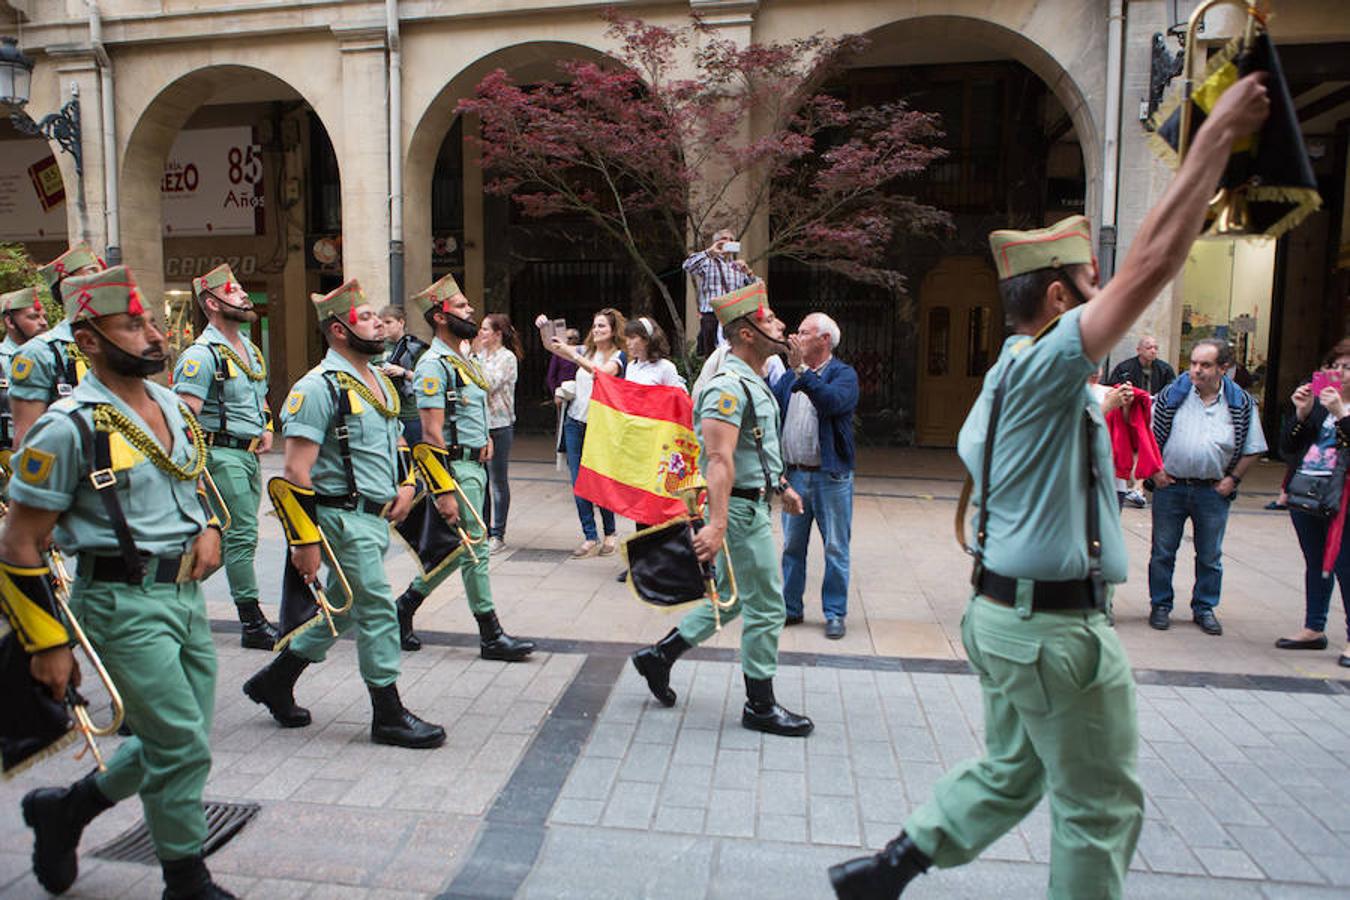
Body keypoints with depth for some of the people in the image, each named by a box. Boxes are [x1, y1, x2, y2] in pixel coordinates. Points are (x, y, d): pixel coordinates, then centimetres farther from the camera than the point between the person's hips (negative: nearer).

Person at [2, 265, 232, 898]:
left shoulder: (174, 406, 7)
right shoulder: (67, 429, -15)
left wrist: (208, 529, 3)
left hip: (185, 593, 7)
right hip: (122, 604, -7)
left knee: (175, 744, 16)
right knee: (183, 746, -2)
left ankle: (65, 808, 40)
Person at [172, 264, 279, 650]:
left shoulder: (251, 350, 17)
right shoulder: (201, 355, -11)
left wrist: (267, 428, 13)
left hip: (250, 455, 9)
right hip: (223, 454, -8)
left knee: (239, 534, 12)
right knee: (242, 535, -7)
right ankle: (253, 624, -1)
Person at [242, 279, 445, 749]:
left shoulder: (380, 381, 13)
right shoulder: (319, 387, -15)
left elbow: (395, 442, 26)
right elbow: (297, 472, -18)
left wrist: (406, 486, 8)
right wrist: (304, 540, -20)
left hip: (376, 517, 9)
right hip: (345, 519, -9)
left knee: (344, 608, 18)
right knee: (377, 610, -3)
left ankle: (275, 679, 36)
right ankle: (389, 715, 11)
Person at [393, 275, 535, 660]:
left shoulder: (462, 358, 16)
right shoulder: (434, 364, -14)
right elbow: (432, 433, -20)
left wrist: (484, 440, 12)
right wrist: (445, 492, -23)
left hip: (475, 465, 9)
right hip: (456, 468, -9)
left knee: (458, 550, 15)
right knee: (474, 551, -3)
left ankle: (405, 606, 30)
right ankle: (491, 636, 6)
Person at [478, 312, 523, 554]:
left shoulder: (507, 358, -7)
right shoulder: (481, 356, 12)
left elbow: (489, 385, -18)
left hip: (499, 425, -6)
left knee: (498, 481, 2)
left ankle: (497, 535, 11)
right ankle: (483, 531, 22)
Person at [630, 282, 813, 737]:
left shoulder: (754, 383, 14)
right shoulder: (729, 387, -20)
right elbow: (719, 460, -30)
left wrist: (782, 485, 28)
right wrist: (717, 524, -37)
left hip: (753, 503, 10)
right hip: (741, 508, -10)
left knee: (732, 598, 19)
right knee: (766, 606, 0)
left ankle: (659, 655, 28)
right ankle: (760, 706, 15)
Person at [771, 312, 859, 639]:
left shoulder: (843, 374, -5)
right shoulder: (790, 376, 13)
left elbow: (832, 402, -26)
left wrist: (801, 370, -26)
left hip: (831, 476, -5)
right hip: (794, 474, 5)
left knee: (836, 548, 4)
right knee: (792, 545, 12)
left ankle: (835, 613, 15)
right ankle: (791, 607, 24)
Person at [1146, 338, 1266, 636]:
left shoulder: (1241, 404, 0)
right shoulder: (1172, 395, -2)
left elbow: (1252, 448, 8)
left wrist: (1233, 479, 0)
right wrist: (1154, 470, -3)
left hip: (1214, 492, 1)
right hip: (1170, 487, 0)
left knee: (1210, 555, 10)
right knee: (1163, 551, 6)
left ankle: (1204, 608, 24)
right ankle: (1160, 605, 19)